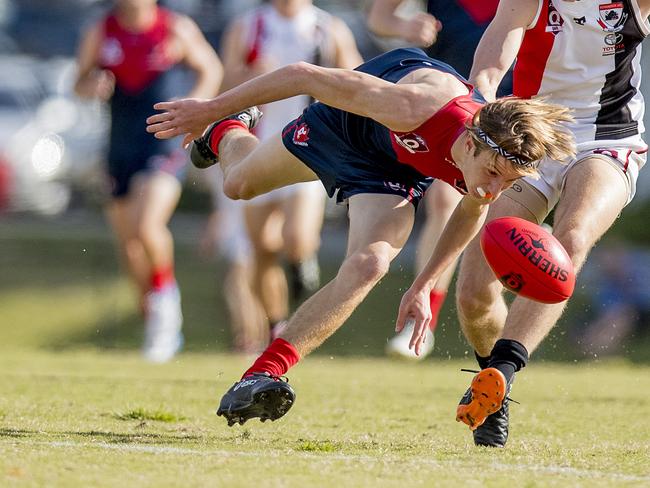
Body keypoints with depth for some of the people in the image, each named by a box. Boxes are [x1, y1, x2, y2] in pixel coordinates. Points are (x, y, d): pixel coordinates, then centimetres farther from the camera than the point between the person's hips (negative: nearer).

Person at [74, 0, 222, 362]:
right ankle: (158, 324, 27)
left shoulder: (177, 30, -4)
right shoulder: (100, 34, 3)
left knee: (147, 226, -26)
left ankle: (166, 291, 2)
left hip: (166, 148, -4)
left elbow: (211, 70, 9)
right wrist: (92, 85, -12)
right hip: (122, 152, 4)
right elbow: (80, 83, 12)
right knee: (130, 245, 8)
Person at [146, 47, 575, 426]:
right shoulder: (415, 108, -48)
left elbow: (472, 211, -5)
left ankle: (263, 375, -19)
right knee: (239, 184, 24)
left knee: (367, 267, -26)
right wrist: (211, 109, -26)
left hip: (398, 171, 1)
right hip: (349, 122, -1)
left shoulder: (503, 162, -33)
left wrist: (425, 284, -4)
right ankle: (227, 132, 62)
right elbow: (303, 75, -36)